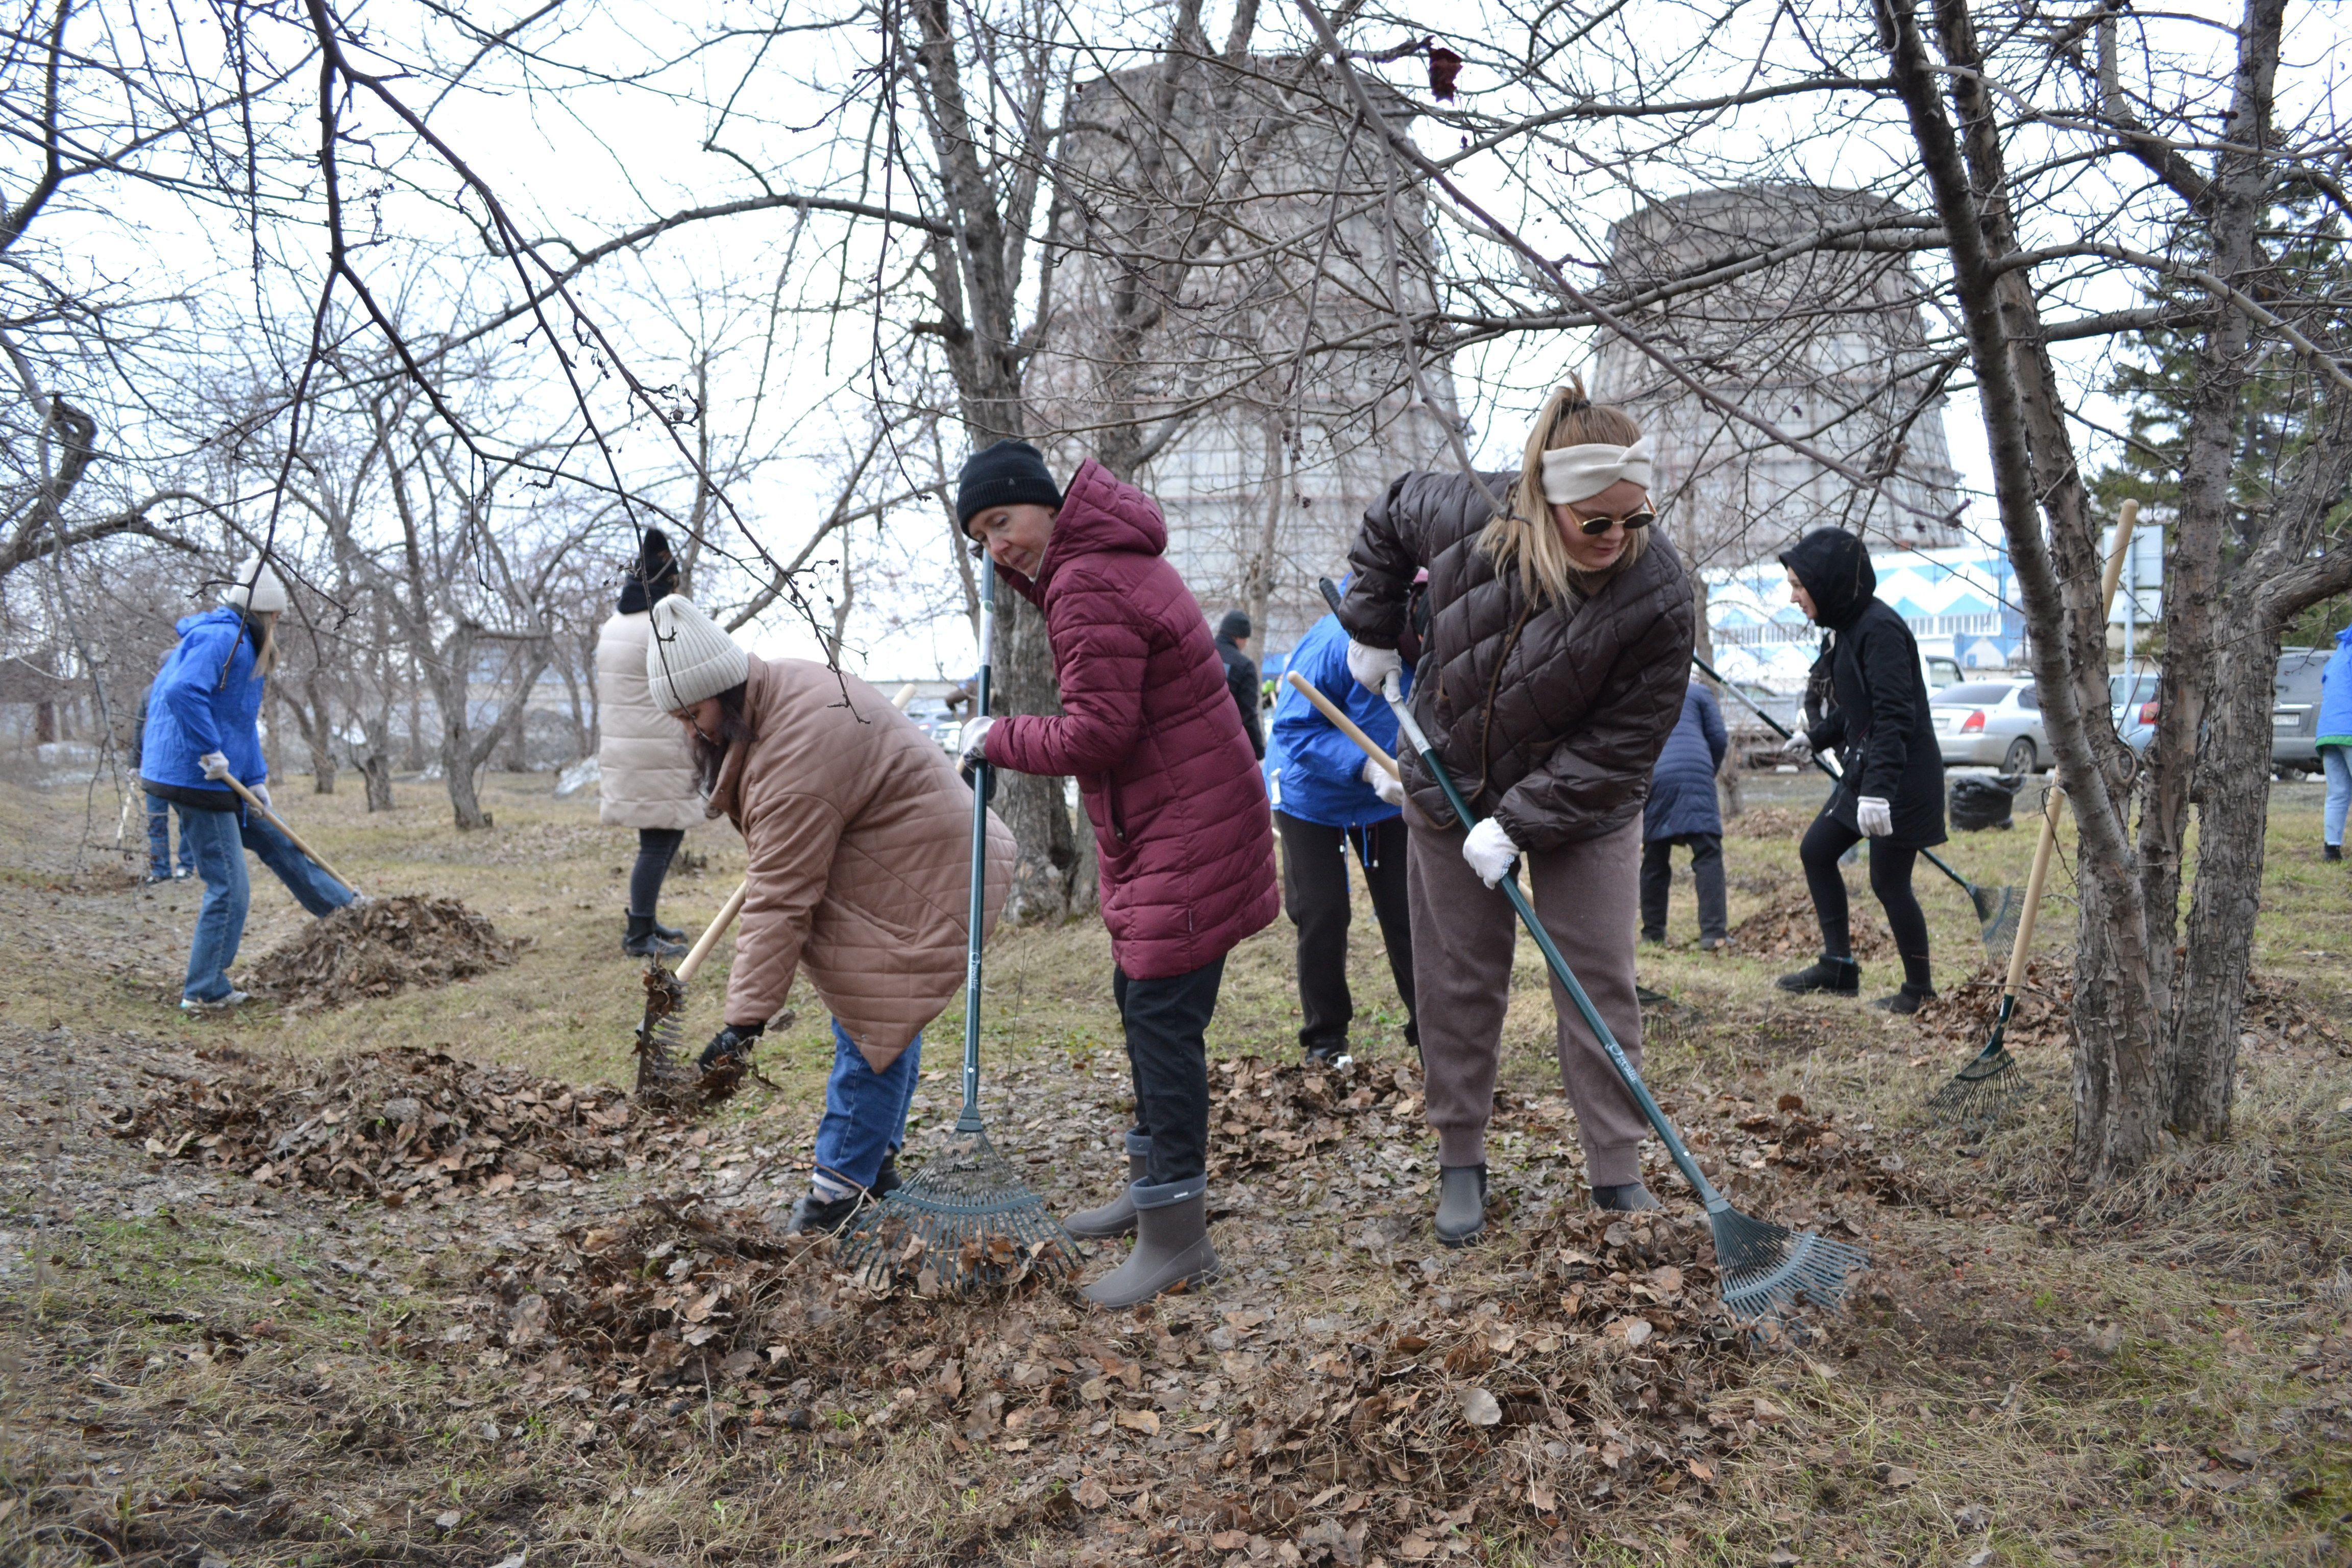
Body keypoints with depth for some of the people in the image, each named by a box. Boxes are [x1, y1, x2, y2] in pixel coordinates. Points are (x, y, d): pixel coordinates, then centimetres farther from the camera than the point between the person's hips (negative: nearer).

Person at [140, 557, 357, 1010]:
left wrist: (256, 779, 14)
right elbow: (182, 692, -33)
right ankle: (204, 992, 4)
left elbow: (244, 723, 21)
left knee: (278, 844, 21)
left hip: (223, 783, 11)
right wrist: (211, 752, -26)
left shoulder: (242, 647, 17)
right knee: (229, 888, -5)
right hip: (196, 781, -11)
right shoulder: (220, 638, -17)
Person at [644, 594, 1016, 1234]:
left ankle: (844, 1179, -1)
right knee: (878, 1020, 16)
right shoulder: (777, 685, 1)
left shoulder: (798, 751, -30)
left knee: (873, 1025, -8)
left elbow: (780, 899, -30)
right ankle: (876, 1158, 26)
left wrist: (748, 1017, -27)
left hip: (926, 880, -11)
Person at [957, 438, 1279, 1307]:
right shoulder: (1111, 555, 13)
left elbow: (1095, 735, -22)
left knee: (1163, 1016, -10)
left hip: (1186, 835, -11)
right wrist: (1019, 571, 13)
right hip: (1162, 826, 11)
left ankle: (1177, 1237, -5)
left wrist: (997, 737, -9)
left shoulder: (1087, 588, -20)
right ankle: (1153, 1186, 34)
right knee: (1140, 1001, 19)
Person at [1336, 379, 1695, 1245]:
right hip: (1451, 788, 2)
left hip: (1582, 807, -2)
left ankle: (1619, 1176, 13)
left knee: (1601, 984, 1)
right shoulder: (1466, 514, -21)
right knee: (1457, 982, 9)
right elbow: (1389, 518, 5)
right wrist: (1372, 631, 5)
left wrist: (1521, 823, -26)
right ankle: (1461, 1164, 23)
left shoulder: (1657, 595, -26)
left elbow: (1622, 745, -22)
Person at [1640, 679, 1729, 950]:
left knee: (1654, 860, 12)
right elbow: (1719, 738, 12)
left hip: (1651, 778, 3)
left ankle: (1653, 934, 13)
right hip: (1694, 773, -3)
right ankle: (1713, 933, -16)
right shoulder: (1698, 692, 22)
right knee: (1708, 855, -5)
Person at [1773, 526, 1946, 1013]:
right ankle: (1838, 967, 19)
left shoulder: (1880, 629, -20)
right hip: (1865, 771, 10)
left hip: (1902, 778, -10)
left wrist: (1878, 789, -30)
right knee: (1816, 850, 12)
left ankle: (1919, 990, 14)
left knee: (1889, 882, -2)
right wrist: (1815, 737, 12)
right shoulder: (1845, 628, 9)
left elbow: (1893, 716, -25)